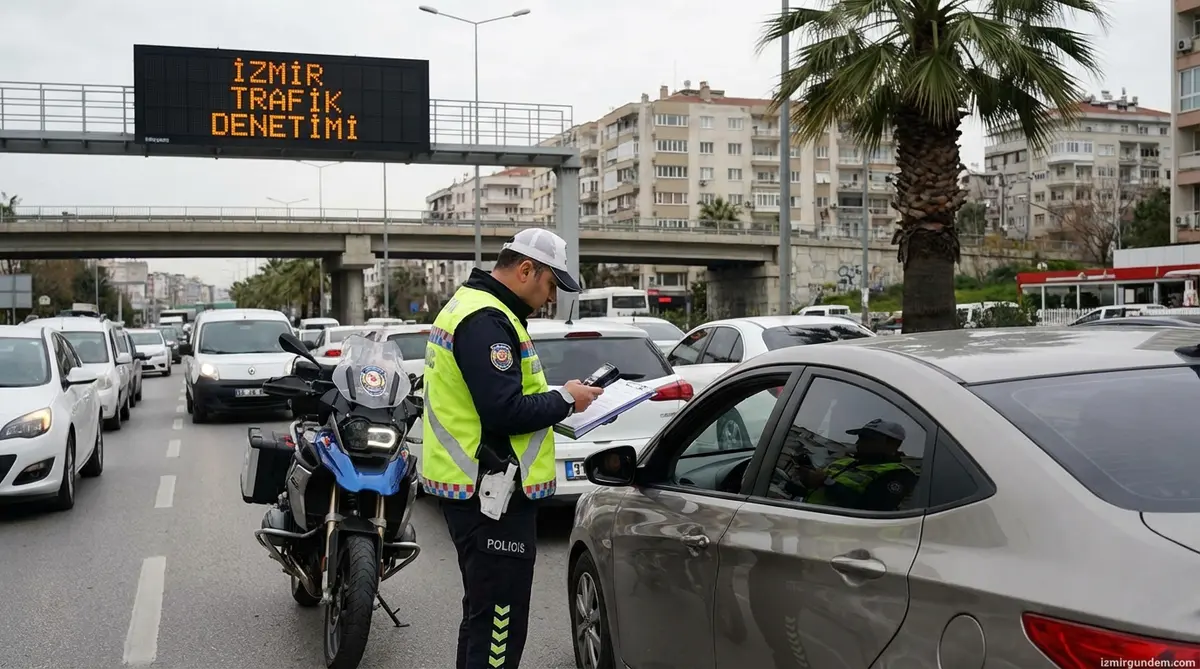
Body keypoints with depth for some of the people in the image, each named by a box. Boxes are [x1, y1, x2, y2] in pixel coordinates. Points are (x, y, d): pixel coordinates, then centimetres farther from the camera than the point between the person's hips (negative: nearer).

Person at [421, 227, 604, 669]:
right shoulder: (486, 321, -19)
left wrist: (555, 400, 7)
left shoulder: (470, 306, 15)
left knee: (483, 612, 21)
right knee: (499, 623, -5)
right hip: (492, 495, -11)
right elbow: (505, 412, -25)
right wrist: (565, 400, -11)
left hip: (473, 488, 11)